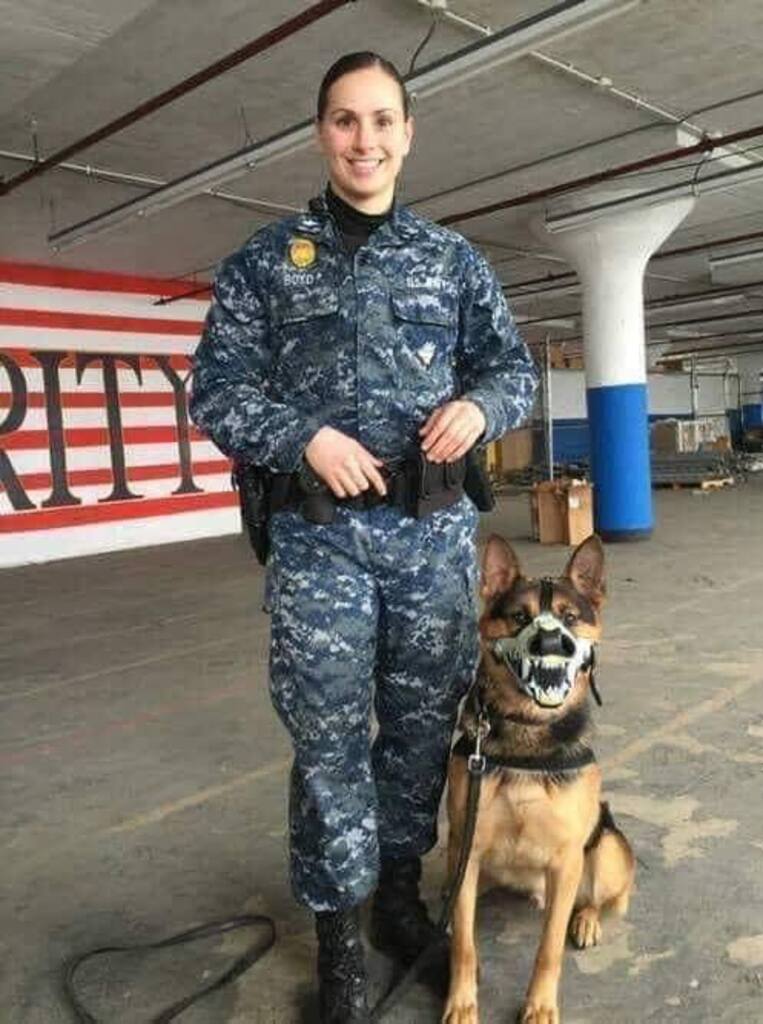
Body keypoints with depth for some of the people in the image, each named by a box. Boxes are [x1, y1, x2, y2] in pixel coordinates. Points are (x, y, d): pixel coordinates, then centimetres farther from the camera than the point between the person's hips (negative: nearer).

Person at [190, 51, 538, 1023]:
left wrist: (479, 406, -9)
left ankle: (401, 888, 34)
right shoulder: (265, 260, 6)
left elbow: (513, 366, 14)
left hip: (437, 530, 3)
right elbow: (215, 390, 2)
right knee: (329, 736, 5)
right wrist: (303, 437, -15)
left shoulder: (454, 258, 11)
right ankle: (337, 928, 23)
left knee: (423, 722, 12)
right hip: (321, 534, -2)